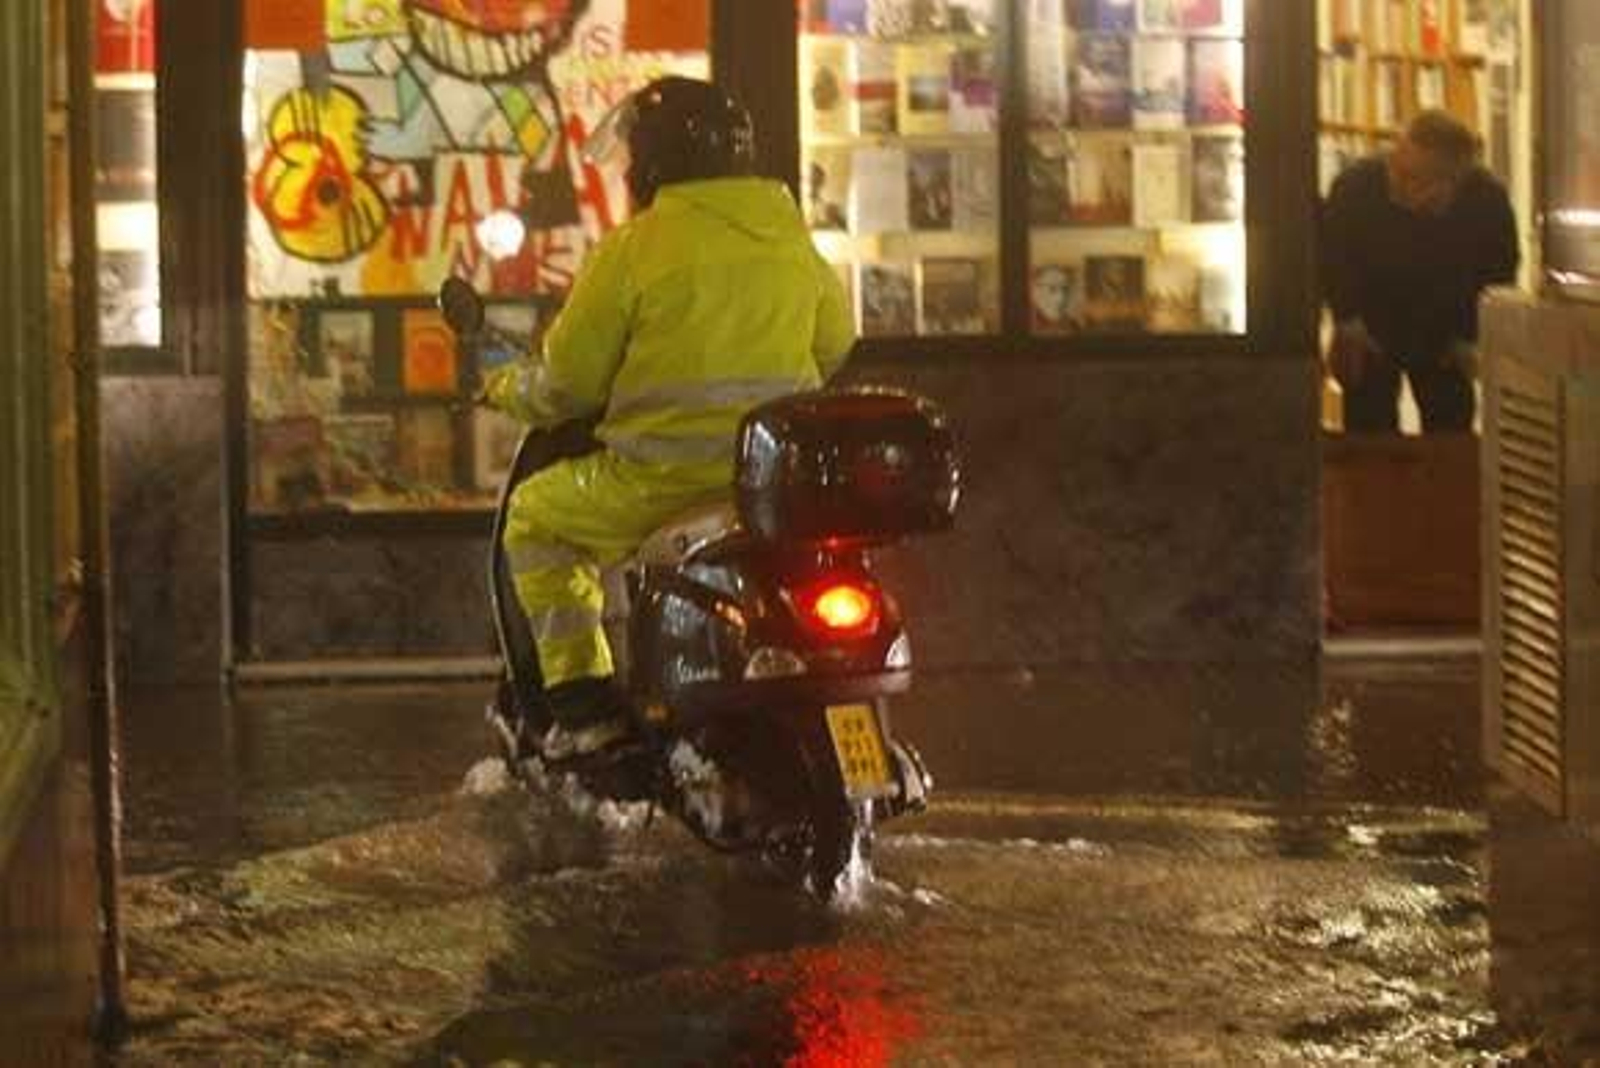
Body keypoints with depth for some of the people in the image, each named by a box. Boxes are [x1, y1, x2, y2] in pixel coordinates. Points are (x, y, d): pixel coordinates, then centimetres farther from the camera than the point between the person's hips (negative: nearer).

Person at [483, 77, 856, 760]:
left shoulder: (634, 248, -8)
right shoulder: (791, 237, 9)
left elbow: (568, 382, -4)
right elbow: (834, 344, 21)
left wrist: (509, 391, 17)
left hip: (666, 477, -5)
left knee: (536, 516, 17)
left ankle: (582, 698, 6)